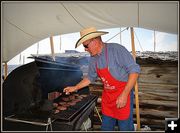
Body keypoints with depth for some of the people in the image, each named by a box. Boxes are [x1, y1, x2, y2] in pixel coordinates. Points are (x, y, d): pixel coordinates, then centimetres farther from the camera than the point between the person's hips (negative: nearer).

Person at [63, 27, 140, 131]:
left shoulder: (117, 49, -19)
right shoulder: (93, 58, 1)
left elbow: (134, 70, -20)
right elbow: (90, 77, 15)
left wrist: (124, 94, -24)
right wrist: (75, 88, 14)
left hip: (123, 96, -5)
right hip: (107, 97, 6)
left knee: (125, 128, 10)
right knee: (106, 127, 19)